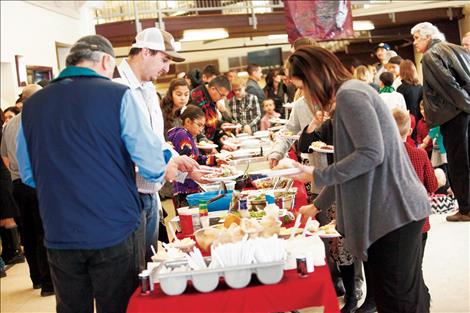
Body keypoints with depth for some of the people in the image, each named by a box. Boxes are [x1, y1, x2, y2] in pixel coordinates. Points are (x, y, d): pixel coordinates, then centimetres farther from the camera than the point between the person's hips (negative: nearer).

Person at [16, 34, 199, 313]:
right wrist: (166, 167, 11)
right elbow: (152, 165, -11)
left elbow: (29, 175, 11)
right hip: (114, 231, -3)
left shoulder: (32, 105, 2)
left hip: (60, 237, 3)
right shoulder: (118, 95, -8)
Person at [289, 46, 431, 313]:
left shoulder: (350, 93, -13)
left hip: (394, 210, -10)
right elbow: (350, 165, 23)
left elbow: (371, 153, -22)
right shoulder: (348, 96, 19)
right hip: (386, 209, 10)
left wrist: (317, 176, -15)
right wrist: (317, 205, 24)